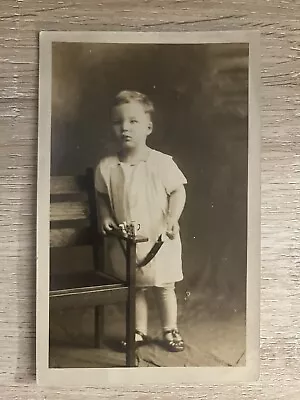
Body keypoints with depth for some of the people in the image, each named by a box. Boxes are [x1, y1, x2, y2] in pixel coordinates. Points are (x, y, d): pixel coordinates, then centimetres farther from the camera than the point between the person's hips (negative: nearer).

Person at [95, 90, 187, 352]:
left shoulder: (162, 162, -14)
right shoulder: (106, 167, -6)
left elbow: (178, 191, -7)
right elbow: (102, 196, 9)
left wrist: (171, 219, -18)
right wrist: (105, 216, -6)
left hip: (159, 239, -2)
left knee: (164, 287, 13)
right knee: (135, 288, 16)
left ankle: (170, 330, 31)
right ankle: (139, 331, 33)